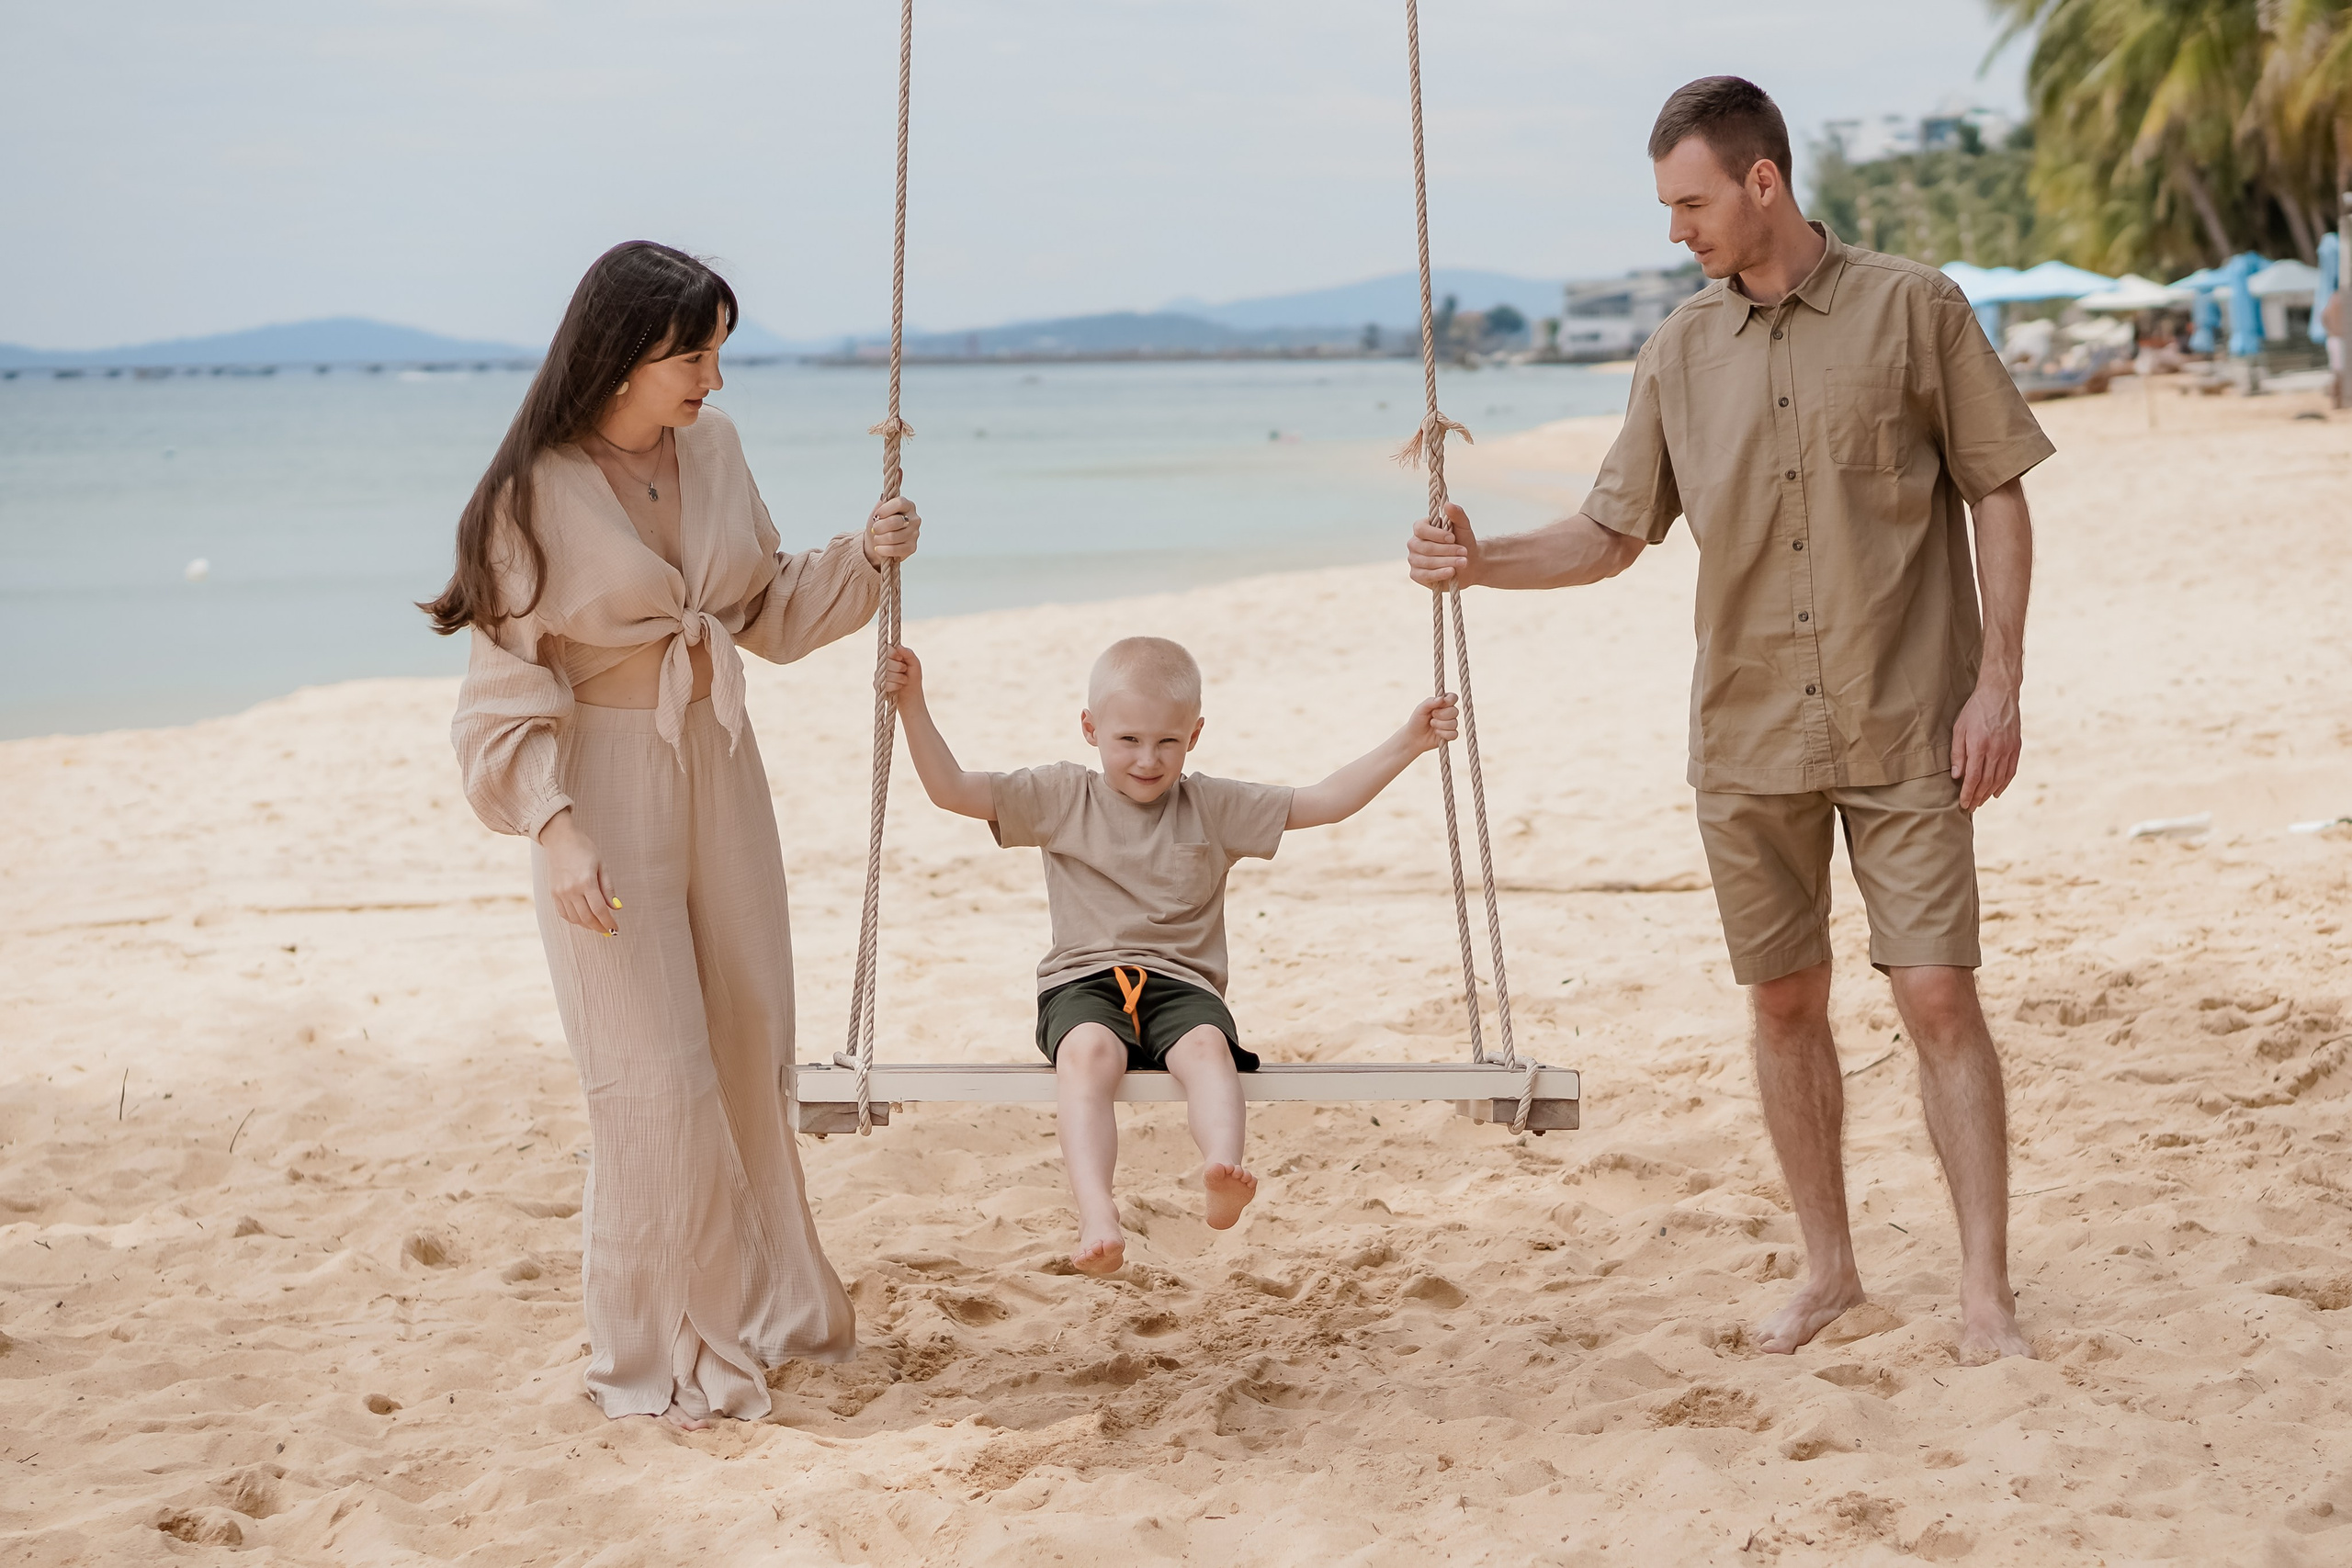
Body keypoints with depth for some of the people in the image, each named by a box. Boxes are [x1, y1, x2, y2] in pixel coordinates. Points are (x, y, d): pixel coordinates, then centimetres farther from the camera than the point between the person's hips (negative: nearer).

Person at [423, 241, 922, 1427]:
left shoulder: (712, 448, 3)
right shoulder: (534, 493, -14)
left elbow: (767, 616, 13)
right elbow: (505, 687, -14)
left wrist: (861, 559, -3)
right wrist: (555, 830, -24)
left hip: (719, 773, 6)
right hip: (606, 789, -6)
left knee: (749, 1055, 13)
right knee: (656, 1082, -2)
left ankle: (759, 1306, 31)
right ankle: (659, 1352, 14)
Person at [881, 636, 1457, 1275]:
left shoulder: (1213, 807, 12)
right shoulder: (1062, 798, 11)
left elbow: (1325, 802, 9)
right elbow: (952, 790, 6)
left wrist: (1405, 744, 1)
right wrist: (913, 706, -4)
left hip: (1182, 984, 1)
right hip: (1082, 981, -1)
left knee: (1208, 1046, -34)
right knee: (1088, 1052, -35)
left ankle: (1224, 1172, -57)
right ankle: (1096, 1214, -50)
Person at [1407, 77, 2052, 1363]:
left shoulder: (1913, 309, -3)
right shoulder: (1681, 352, 7)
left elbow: (1997, 494, -1)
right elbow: (1611, 533, 10)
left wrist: (1999, 679, -8)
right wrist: (1479, 561, -7)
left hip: (1906, 727, -4)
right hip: (1749, 736, 4)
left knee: (1938, 996, -6)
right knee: (1783, 1002, 8)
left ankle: (1985, 1295, 2)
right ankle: (1827, 1270, 22)